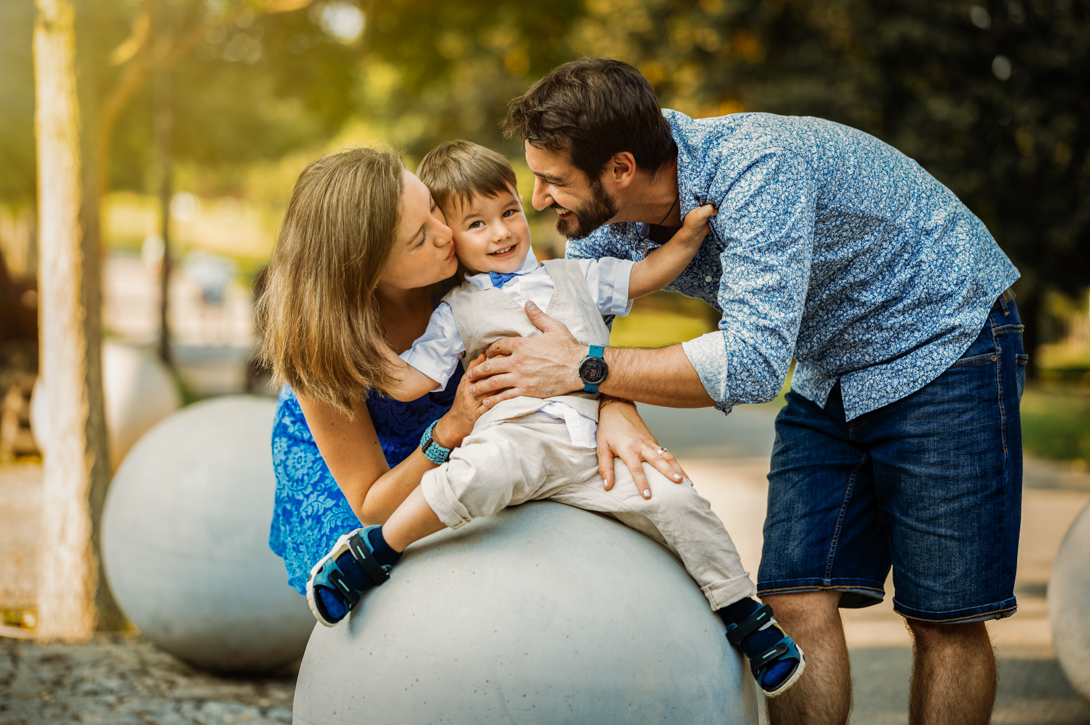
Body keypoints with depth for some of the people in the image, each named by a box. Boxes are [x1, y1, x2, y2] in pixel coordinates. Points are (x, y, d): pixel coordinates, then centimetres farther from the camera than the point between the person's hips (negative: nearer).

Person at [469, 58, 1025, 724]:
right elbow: (573, 315, -2)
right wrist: (610, 410, -25)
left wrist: (586, 368, -36)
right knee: (795, 601, -4)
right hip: (828, 373, 7)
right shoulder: (609, 208, -10)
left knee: (943, 618, -7)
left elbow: (753, 361, -40)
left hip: (943, 343, -7)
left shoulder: (756, 169, -34)